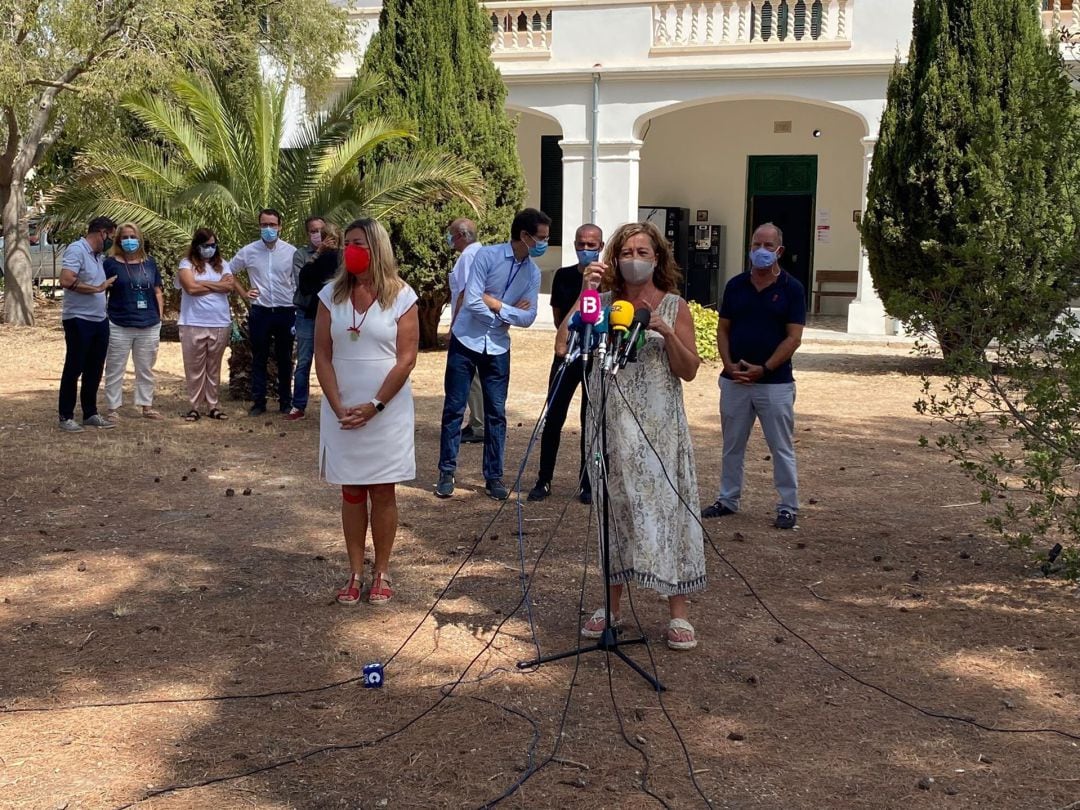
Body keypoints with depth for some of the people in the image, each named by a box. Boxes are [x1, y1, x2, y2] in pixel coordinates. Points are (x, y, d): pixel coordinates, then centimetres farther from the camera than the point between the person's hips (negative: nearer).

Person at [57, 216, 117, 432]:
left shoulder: (99, 256, 13)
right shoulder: (76, 250, -13)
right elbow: (66, 281, -26)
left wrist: (108, 284, 8)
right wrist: (97, 288, -19)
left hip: (100, 320, 8)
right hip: (79, 320, -8)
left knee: (94, 370, 13)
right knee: (73, 369, 0)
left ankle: (90, 414, 23)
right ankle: (66, 417, 8)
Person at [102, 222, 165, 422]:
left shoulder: (150, 263, 10)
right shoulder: (110, 263, -1)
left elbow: (157, 293, 15)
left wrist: (159, 317, 8)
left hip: (149, 327, 4)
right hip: (119, 326, -4)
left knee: (146, 369, 12)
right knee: (115, 369, 1)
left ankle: (147, 405, 22)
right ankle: (112, 408, 9)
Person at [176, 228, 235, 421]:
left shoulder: (222, 264, 11)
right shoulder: (187, 264, 1)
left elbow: (229, 286, -5)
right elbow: (191, 288, -13)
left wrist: (202, 283, -7)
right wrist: (218, 285, -3)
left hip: (220, 324, 3)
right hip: (193, 324, -3)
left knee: (214, 367, 8)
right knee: (194, 368, 2)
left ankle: (212, 406, 14)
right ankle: (194, 406, 8)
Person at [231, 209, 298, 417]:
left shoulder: (291, 252, -3)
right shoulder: (248, 251, 0)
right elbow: (230, 272, 14)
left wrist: (299, 309, -4)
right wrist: (244, 292, 5)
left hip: (286, 312, -1)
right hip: (260, 312, 1)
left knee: (285, 359, 8)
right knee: (259, 359, 7)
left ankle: (285, 402, 18)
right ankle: (258, 402, 14)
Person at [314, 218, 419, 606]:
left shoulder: (401, 296, -5)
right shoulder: (332, 295, 3)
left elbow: (406, 359, -7)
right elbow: (323, 356, 1)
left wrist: (374, 407, -13)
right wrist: (339, 407, -9)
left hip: (387, 410, -2)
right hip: (342, 411, 2)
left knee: (383, 491, 5)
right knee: (351, 492, 8)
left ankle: (381, 573, 16)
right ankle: (355, 573, 16)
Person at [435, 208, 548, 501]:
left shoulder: (533, 273, 1)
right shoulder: (487, 256, -15)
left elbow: (528, 317, -4)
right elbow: (471, 302, -21)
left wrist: (497, 305, -15)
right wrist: (510, 311, -12)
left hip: (498, 348, 4)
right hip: (466, 342, -4)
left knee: (496, 413, 6)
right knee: (454, 408, 1)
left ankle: (494, 477, 15)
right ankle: (446, 473, 11)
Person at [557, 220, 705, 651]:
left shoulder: (674, 307, 2)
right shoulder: (603, 303, 4)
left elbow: (689, 370, -1)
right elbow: (565, 343, -10)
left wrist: (667, 333, -16)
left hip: (659, 427, -2)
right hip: (611, 425, 2)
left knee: (666, 506, -2)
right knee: (615, 508, 9)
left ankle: (679, 610, 5)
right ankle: (611, 605, 21)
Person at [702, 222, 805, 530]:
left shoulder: (791, 288, -4)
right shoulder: (735, 285, 6)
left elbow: (793, 338, -8)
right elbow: (723, 330, 8)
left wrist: (763, 369, -15)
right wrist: (730, 365, -7)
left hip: (775, 383, -4)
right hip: (734, 380, 4)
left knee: (782, 448, 2)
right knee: (732, 445, 13)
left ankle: (788, 507, 10)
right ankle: (728, 499, 24)